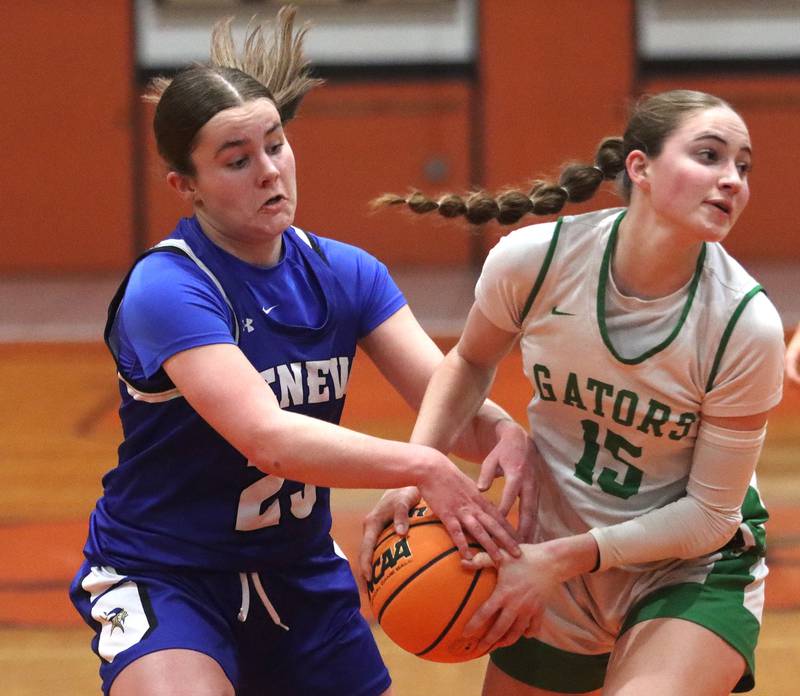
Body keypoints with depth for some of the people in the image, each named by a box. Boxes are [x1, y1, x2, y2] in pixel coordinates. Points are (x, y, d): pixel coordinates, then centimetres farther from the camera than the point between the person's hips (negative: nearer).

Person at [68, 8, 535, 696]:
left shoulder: (344, 273, 0)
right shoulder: (166, 290, -22)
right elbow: (267, 437, -33)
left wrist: (501, 431, -32)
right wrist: (423, 466, -42)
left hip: (300, 573, 6)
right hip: (163, 579, -6)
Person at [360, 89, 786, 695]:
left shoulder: (747, 325, -23)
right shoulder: (534, 259, -17)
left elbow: (711, 514, -15)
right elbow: (472, 361, 5)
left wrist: (563, 559, -22)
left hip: (694, 566, -3)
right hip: (555, 561, 3)